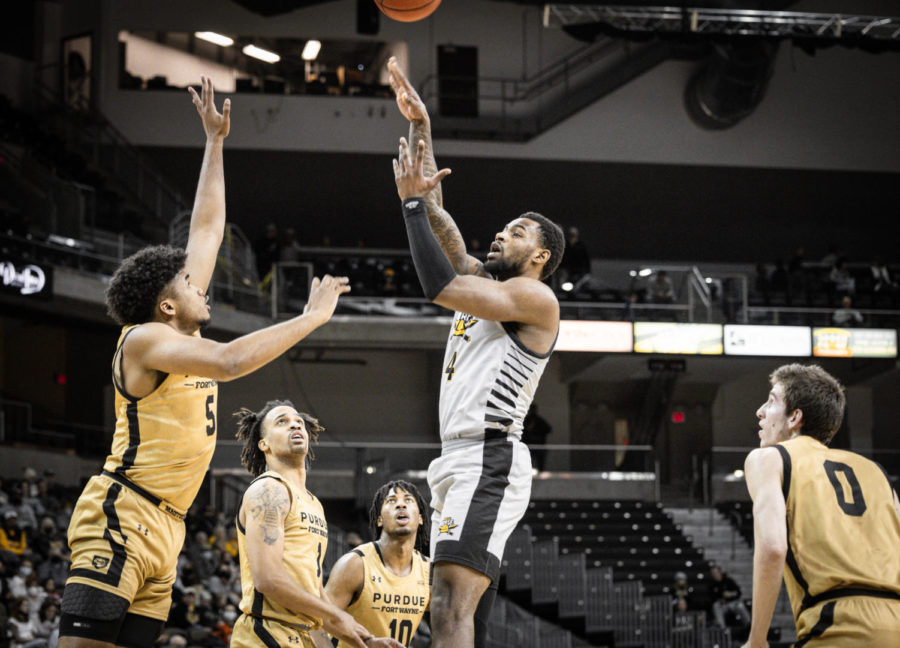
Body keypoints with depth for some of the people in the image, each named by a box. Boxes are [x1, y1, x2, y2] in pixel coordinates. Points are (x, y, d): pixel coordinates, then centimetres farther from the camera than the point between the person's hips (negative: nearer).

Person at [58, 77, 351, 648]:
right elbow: (229, 361, -25)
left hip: (164, 527, 9)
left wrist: (216, 142, 25)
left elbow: (207, 229, 22)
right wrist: (312, 317, -18)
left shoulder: (180, 329, 15)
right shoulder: (146, 339, -8)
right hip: (122, 517, -9)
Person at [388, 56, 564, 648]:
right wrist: (420, 124, 20)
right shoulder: (484, 285, 23)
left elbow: (438, 286, -13)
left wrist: (411, 199, -6)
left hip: (490, 461, -10)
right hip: (461, 463, 10)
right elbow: (437, 216, 23)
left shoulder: (536, 298, -3)